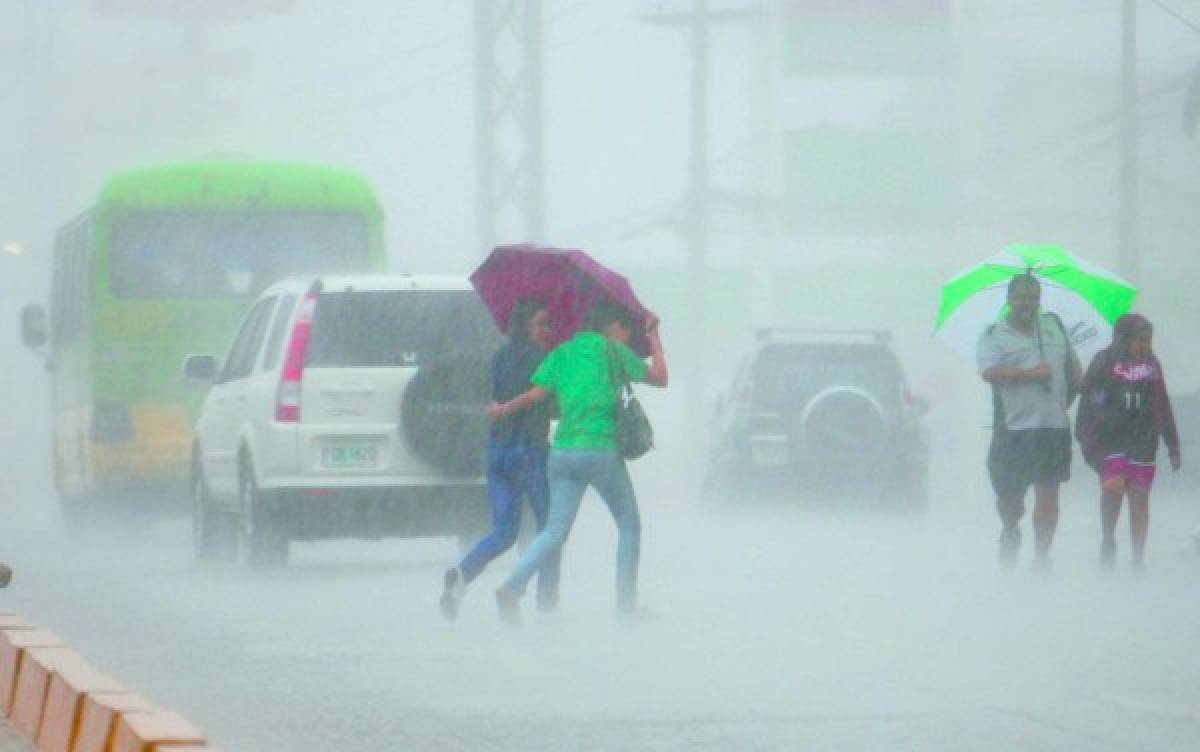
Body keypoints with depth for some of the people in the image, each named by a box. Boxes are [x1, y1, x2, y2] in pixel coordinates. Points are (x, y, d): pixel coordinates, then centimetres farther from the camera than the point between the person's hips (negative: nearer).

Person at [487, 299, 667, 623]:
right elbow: (659, 377, 7)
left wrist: (504, 409, 19)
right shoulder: (613, 350, 0)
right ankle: (626, 603, 11)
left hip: (562, 451, 4)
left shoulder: (562, 353, 11)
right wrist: (654, 338, 19)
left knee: (555, 530, 2)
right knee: (629, 526, 13)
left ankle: (513, 586, -20)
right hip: (601, 450, -4)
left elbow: (536, 393, 2)